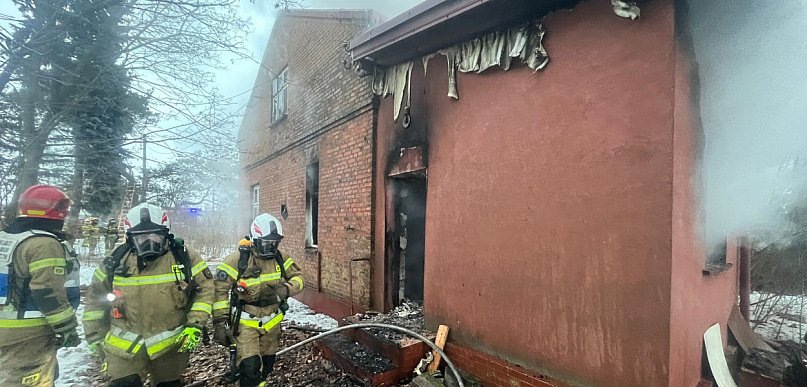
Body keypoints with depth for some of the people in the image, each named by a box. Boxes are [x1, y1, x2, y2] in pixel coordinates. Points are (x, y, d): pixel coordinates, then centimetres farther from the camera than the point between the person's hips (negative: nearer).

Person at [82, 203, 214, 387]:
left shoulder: (183, 258, -10)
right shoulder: (117, 261, -5)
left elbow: (205, 287, -4)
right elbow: (95, 297, 8)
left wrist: (196, 324, -11)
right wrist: (95, 335, 8)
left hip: (170, 346, 0)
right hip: (125, 347, 0)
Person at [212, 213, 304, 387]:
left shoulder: (280, 258, -3)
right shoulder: (237, 259, -16)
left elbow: (298, 278, 1)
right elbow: (220, 291, -14)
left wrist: (285, 290, -21)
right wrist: (219, 323, -15)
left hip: (271, 322, 5)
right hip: (245, 322, -4)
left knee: (267, 365, 18)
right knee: (250, 367, -15)